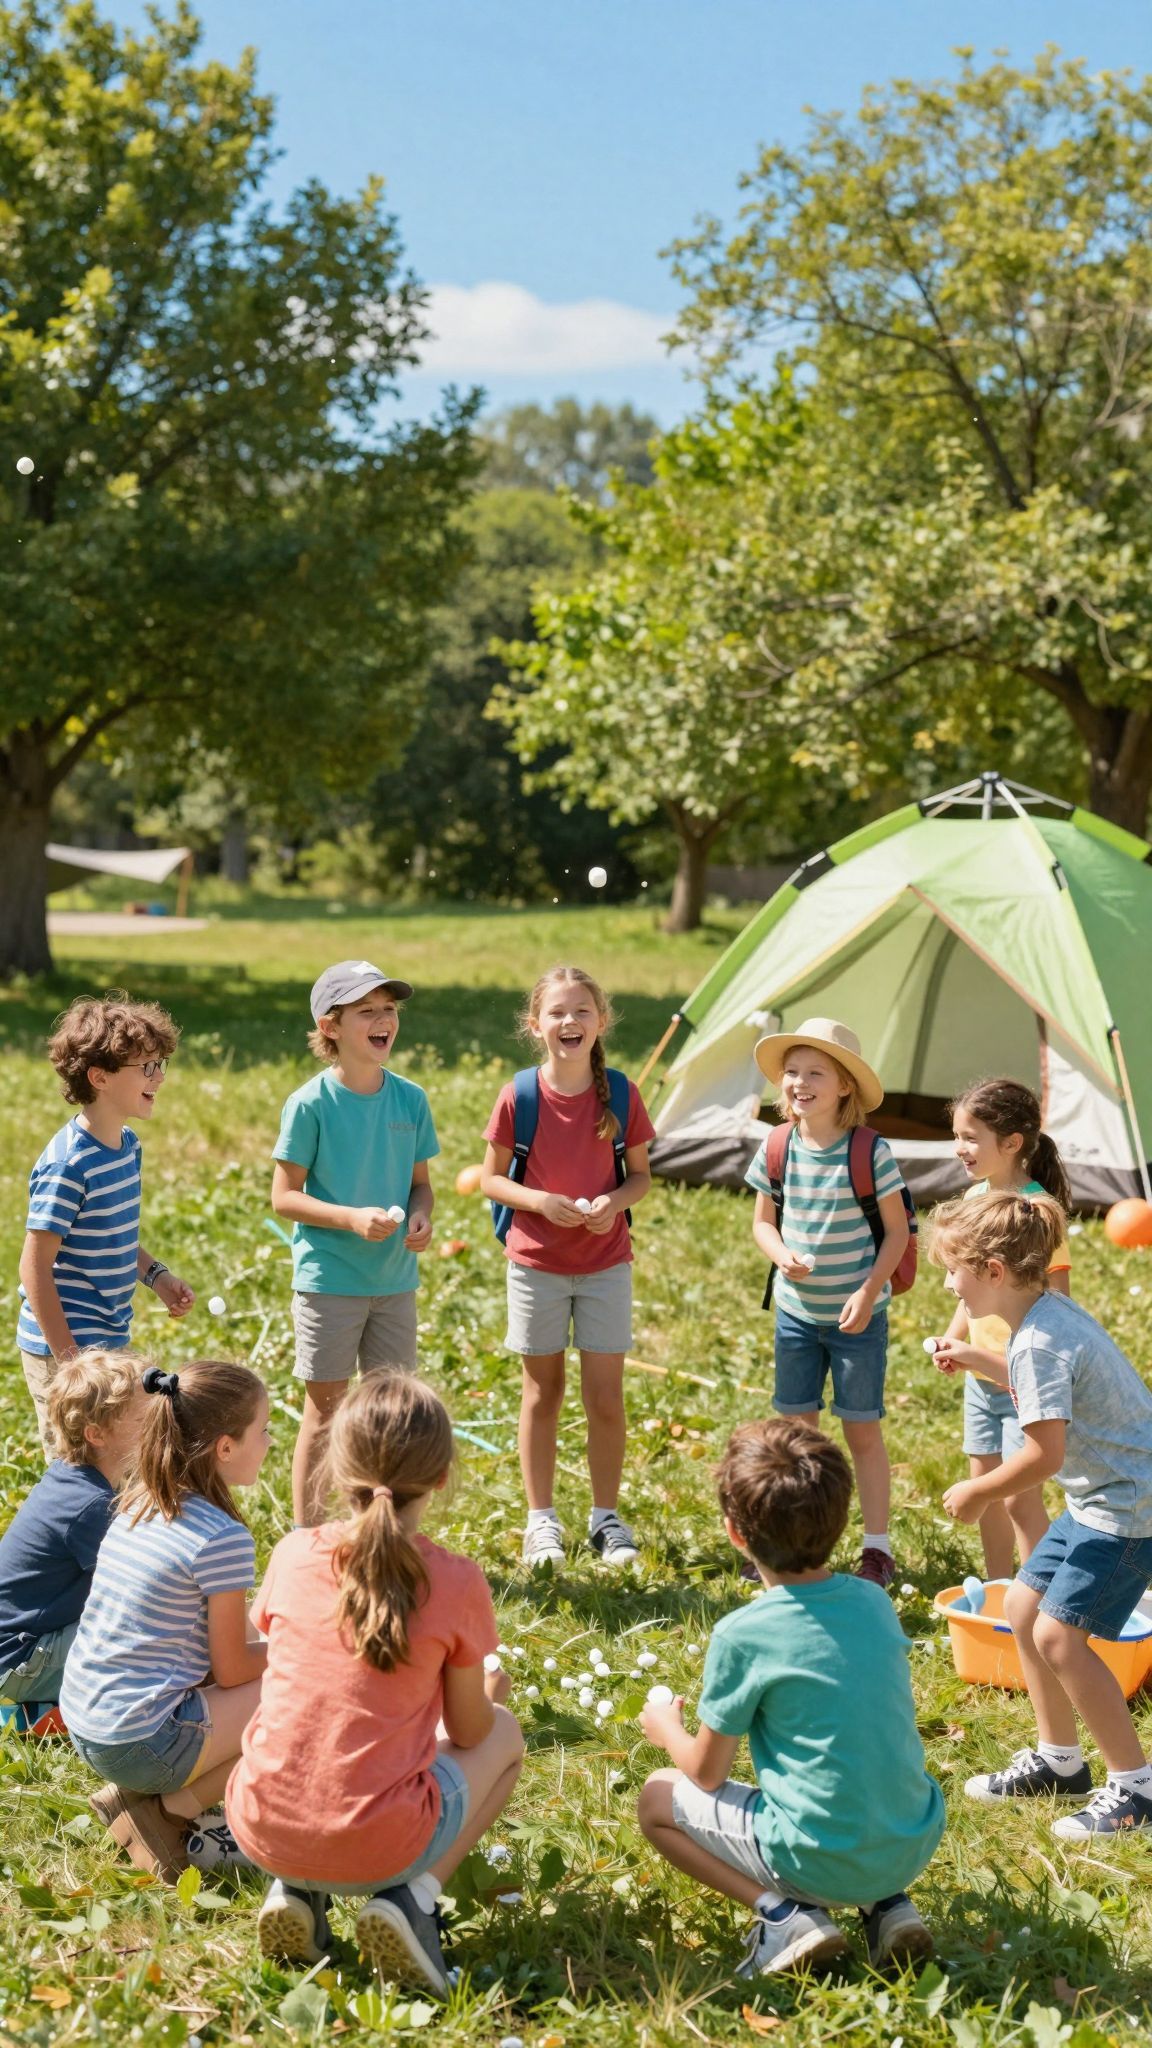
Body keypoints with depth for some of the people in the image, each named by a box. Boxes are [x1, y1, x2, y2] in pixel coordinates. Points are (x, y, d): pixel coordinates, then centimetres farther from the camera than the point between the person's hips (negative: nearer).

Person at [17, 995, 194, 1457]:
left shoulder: (127, 1145, 5)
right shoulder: (69, 1164, -22)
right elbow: (35, 1264, -21)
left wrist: (156, 1276, 4)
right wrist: (68, 1359, -21)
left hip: (111, 1341, 9)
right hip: (65, 1348, -9)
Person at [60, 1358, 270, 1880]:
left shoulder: (137, 1506, 8)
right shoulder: (223, 1538, -17)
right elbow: (231, 1670, -8)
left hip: (82, 1723, 9)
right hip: (142, 1745, -9)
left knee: (245, 1636, 22)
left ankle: (136, 1795, 12)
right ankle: (169, 1809, 1)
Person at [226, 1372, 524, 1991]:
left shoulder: (293, 1554, -2)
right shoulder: (457, 1584, -9)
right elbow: (469, 1731, 3)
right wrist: (489, 1691, 28)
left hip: (262, 1831, 3)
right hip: (377, 1849, -3)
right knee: (504, 1733, 24)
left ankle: (294, 1891, 12)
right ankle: (411, 1897, 3)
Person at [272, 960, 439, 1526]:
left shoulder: (410, 1099, 2)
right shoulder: (310, 1104, -11)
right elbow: (284, 1196, -9)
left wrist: (421, 1216, -10)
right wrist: (352, 1218, -22)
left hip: (395, 1281, 5)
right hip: (327, 1282, -5)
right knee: (325, 1413, 3)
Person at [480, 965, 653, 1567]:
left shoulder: (621, 1095, -6)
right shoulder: (519, 1096, -9)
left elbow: (641, 1176, 4)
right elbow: (491, 1178, -2)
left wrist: (615, 1201, -17)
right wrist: (540, 1202, -19)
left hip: (606, 1263, 1)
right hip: (536, 1263, 0)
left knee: (605, 1399, 3)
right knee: (542, 1394, 10)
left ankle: (606, 1518, 19)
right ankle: (541, 1521, 21)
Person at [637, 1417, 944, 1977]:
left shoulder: (742, 1636, -15)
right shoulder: (874, 1601, 1)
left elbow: (707, 1772, -3)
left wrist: (667, 1728, 17)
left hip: (822, 1863, -5)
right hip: (914, 1847, 6)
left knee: (658, 1798, 13)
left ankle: (783, 1914, -3)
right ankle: (888, 1903, 14)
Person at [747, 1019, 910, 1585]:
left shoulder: (870, 1153, -15)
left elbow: (897, 1231, -8)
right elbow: (763, 1221, 7)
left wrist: (869, 1292, -16)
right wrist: (782, 1255, -14)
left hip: (857, 1316, -4)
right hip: (795, 1311, 4)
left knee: (862, 1431, 4)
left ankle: (877, 1547, 16)